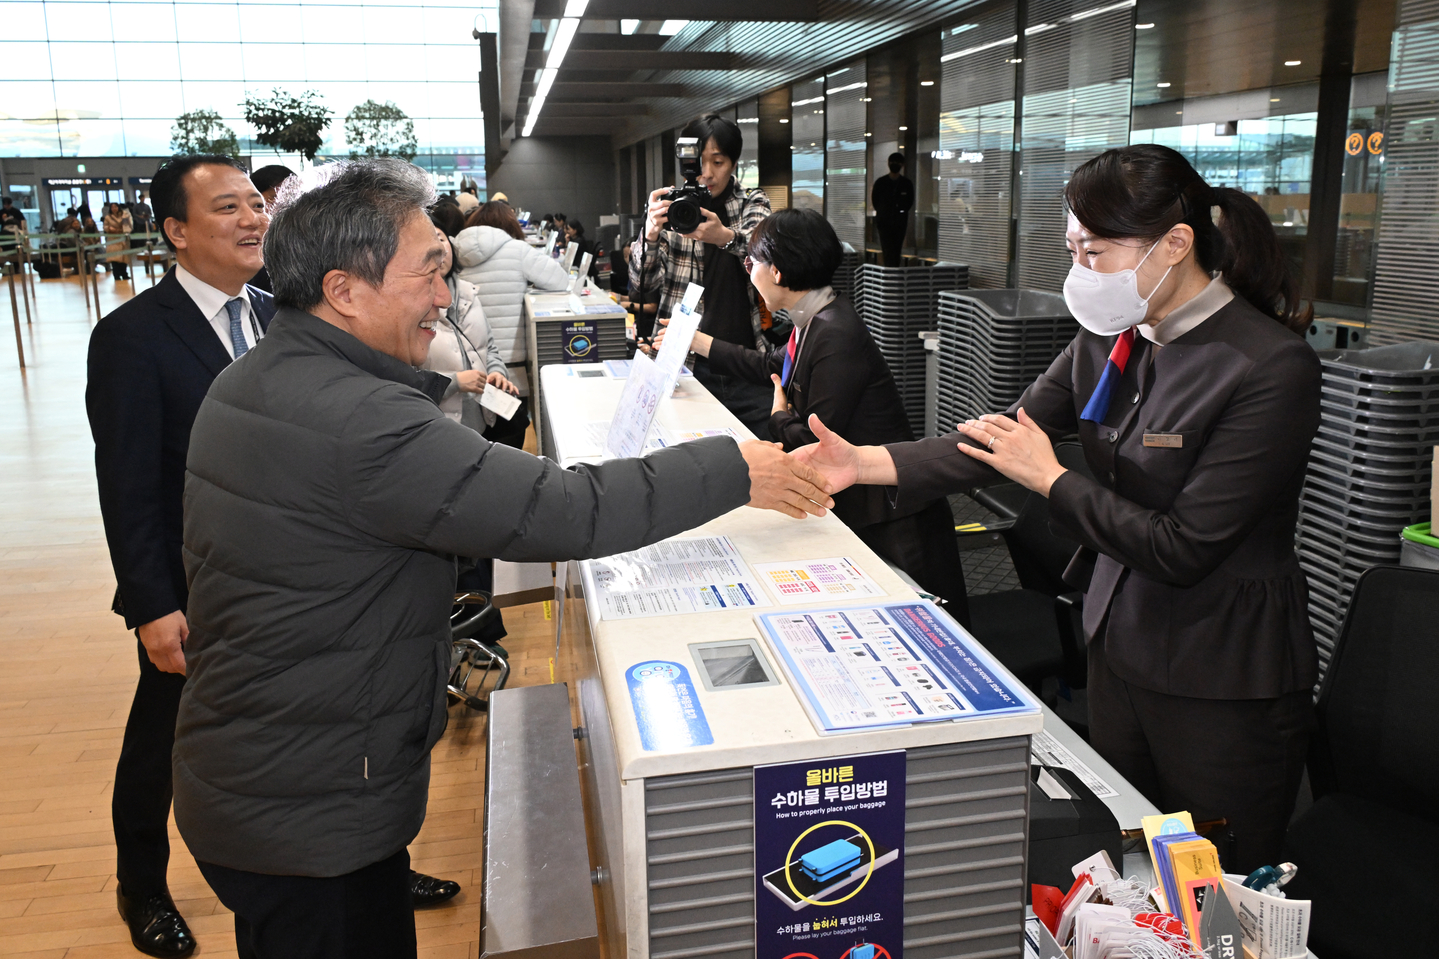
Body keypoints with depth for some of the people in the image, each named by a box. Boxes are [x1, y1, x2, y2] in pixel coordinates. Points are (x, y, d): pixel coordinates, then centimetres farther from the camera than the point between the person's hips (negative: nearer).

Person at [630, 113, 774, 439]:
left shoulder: (753, 204, 7)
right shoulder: (672, 208, 6)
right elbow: (645, 286, -5)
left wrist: (725, 237, -37)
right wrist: (650, 235, -25)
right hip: (689, 365, 0)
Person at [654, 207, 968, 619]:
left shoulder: (837, 336, -23)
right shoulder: (817, 323, 6)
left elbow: (815, 443, -22)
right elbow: (773, 366, 28)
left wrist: (779, 416, 1)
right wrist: (697, 341, 38)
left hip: (891, 519, -9)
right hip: (855, 504, 9)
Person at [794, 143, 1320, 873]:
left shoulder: (1271, 367, -21)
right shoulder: (1110, 336, 0)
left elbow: (1183, 550, -23)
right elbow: (1004, 438, -1)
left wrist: (1050, 479, -16)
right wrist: (865, 462, -13)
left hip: (1224, 688, -6)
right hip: (1120, 643, 6)